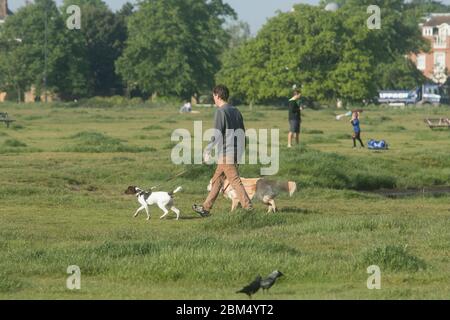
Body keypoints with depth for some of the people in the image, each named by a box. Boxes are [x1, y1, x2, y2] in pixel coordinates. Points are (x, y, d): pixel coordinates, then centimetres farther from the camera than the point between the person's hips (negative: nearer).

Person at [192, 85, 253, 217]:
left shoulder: (221, 112, -12)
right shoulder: (236, 111, 13)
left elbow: (217, 134, -17)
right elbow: (242, 132, 16)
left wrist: (207, 151, -10)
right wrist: (242, 150, 22)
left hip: (226, 153, -9)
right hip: (236, 151, 9)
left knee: (235, 181, -9)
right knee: (217, 180, 16)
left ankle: (248, 208, -14)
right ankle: (206, 208, 23)